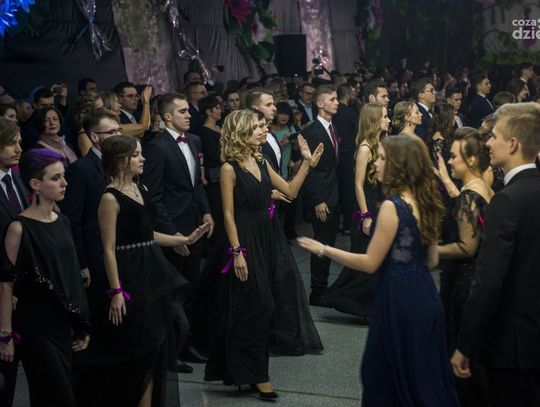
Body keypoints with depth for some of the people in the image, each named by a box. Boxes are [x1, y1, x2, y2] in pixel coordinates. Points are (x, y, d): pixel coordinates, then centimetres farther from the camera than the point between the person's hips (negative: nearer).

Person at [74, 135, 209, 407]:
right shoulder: (110, 198, -13)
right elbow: (109, 249, -15)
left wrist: (186, 239, 15)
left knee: (152, 346, 12)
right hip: (130, 275, -8)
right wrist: (116, 292, -19)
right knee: (132, 347, -1)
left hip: (152, 273, 8)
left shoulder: (141, 189, 10)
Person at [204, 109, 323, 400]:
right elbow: (228, 214, -13)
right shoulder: (230, 169, -12)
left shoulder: (261, 163, 9)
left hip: (264, 239, 8)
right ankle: (256, 374, 3)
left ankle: (240, 367, 25)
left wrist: (307, 162, 3)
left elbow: (290, 191, 10)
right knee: (259, 306, -7)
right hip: (244, 241, -8)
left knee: (254, 308, 13)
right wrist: (237, 252, -17)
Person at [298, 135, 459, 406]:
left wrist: (323, 250, -9)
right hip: (425, 295, 8)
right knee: (425, 376, 18)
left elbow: (370, 263, -16)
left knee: (392, 376, 7)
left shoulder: (393, 206, -18)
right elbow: (431, 260, 12)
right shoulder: (426, 202, 6)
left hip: (398, 299, -8)